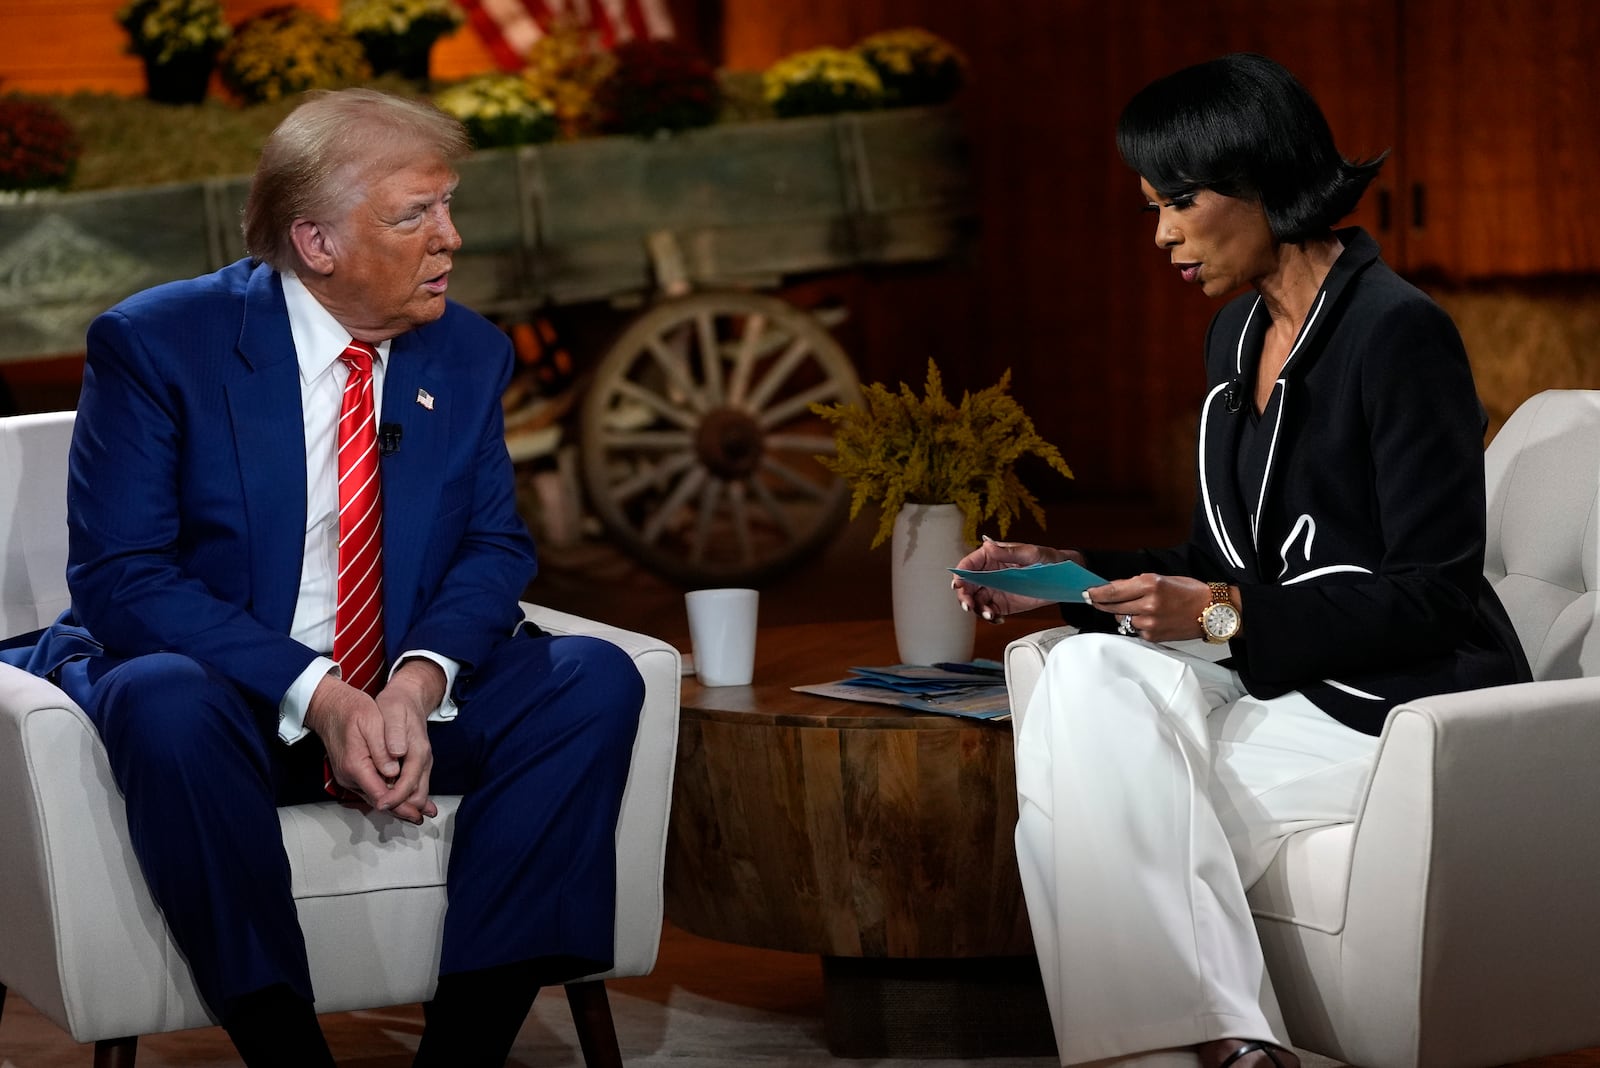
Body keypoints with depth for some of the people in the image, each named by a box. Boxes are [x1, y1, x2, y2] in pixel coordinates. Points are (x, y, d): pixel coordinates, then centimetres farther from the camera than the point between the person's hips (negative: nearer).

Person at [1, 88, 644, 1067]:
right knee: (166, 701, -38)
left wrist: (420, 681, -19)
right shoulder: (155, 344, -9)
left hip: (406, 700, 4)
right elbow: (117, 579, -15)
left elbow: (495, 544, 5)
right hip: (229, 701, -4)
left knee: (597, 679, -19)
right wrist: (315, 697, -27)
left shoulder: (468, 354, 5)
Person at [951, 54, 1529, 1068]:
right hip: (1280, 684, 8)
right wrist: (1070, 573, 4)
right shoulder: (1239, 333, 13)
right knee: (1092, 672, -21)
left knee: (1119, 806, -23)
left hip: (1410, 705, -8)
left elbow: (1433, 595, -16)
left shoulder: (1398, 331, -14)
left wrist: (1228, 614, -23)